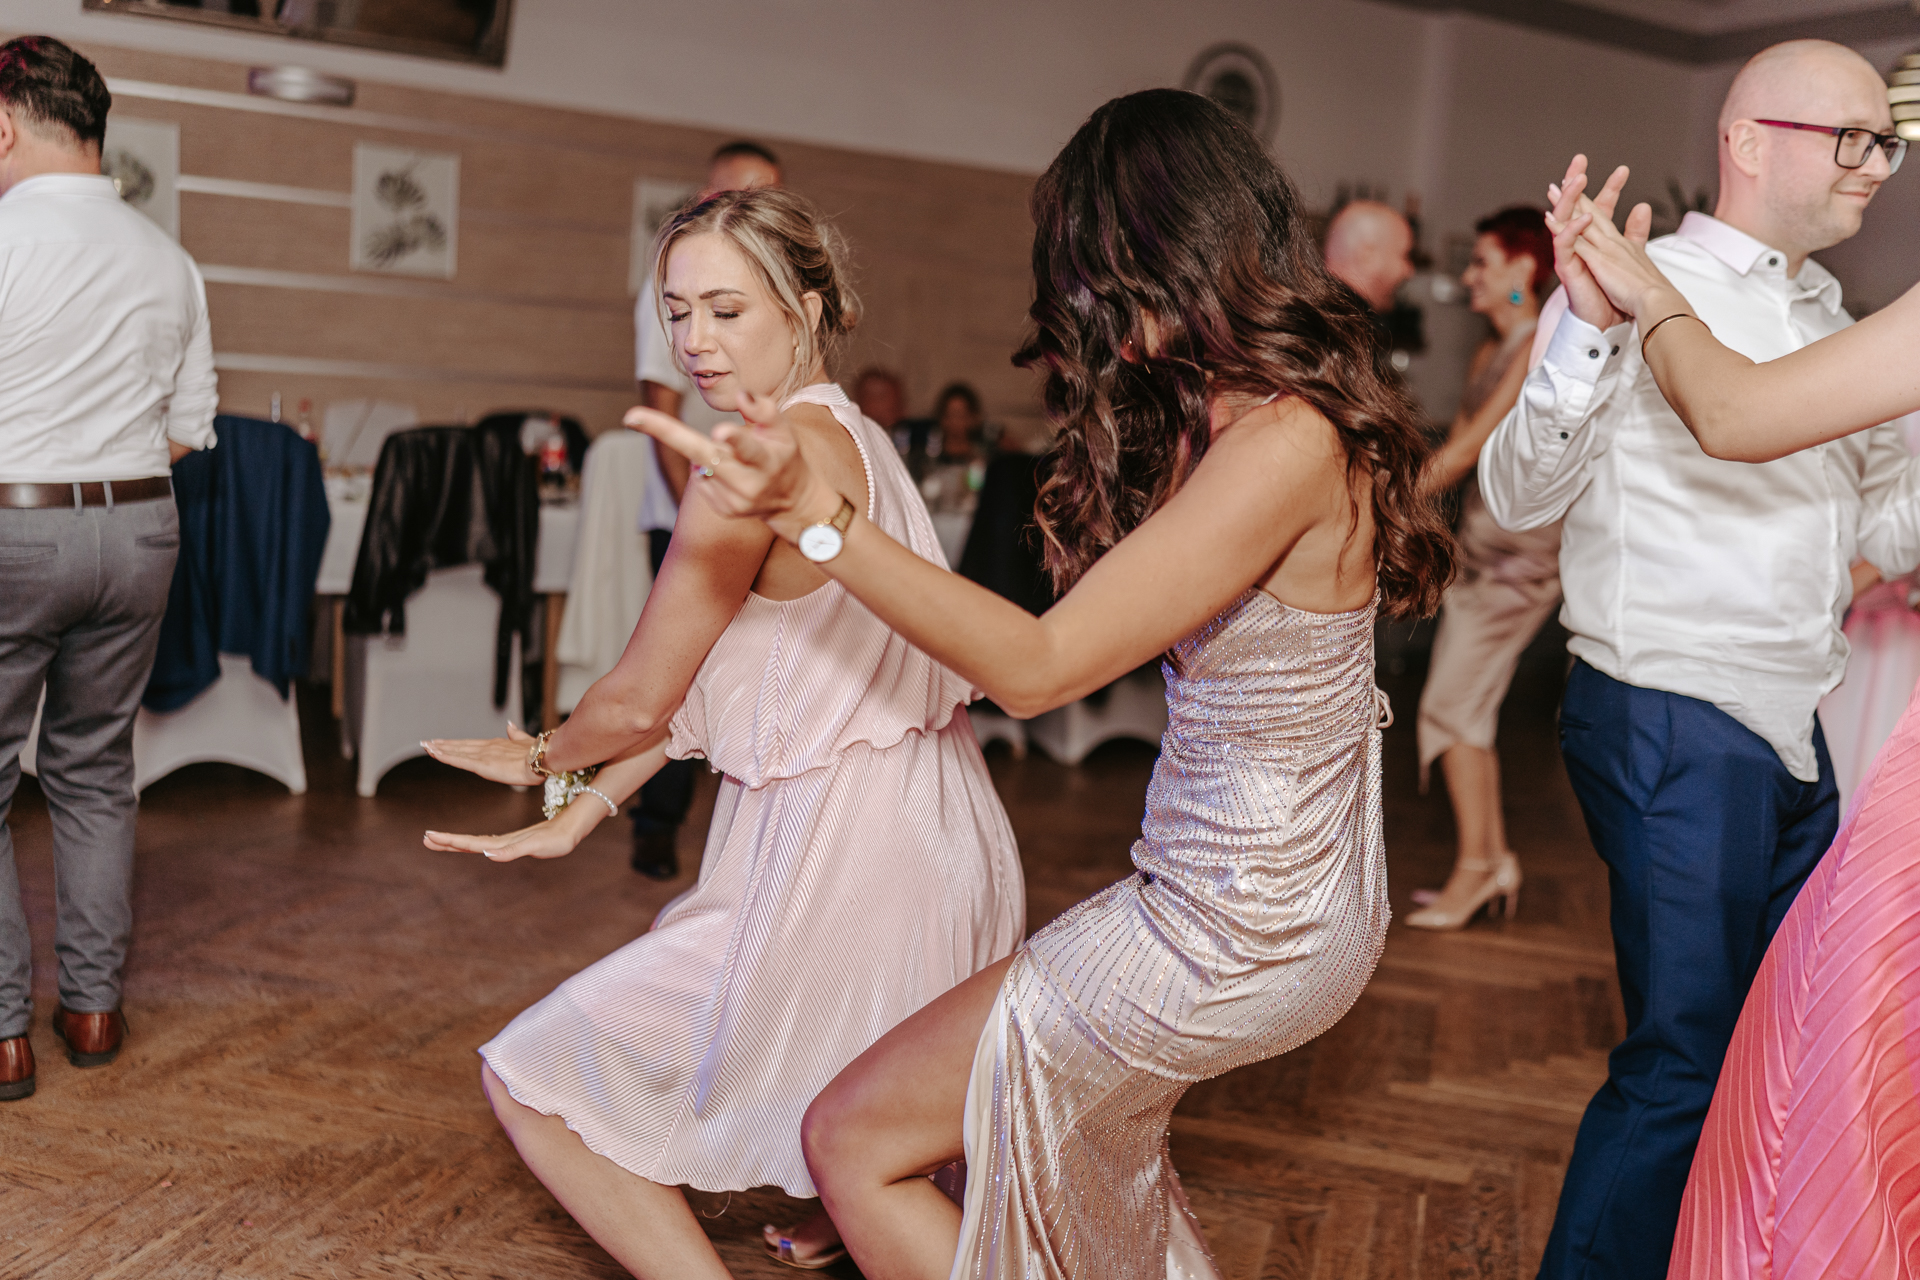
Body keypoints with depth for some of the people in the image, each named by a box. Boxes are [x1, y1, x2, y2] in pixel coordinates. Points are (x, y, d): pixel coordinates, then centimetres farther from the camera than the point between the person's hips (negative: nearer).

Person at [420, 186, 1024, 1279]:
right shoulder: (852, 436, 10)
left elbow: (640, 702, -11)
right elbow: (706, 688, 13)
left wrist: (543, 758, 11)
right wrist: (581, 815, 14)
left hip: (840, 856, -10)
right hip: (940, 845, 10)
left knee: (530, 1080, 4)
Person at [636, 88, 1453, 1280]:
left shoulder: (1284, 444, -24)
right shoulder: (1218, 416, 7)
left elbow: (1039, 666, -26)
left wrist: (821, 516, -30)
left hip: (1242, 930, -10)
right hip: (1292, 885, 10)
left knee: (853, 1141, -2)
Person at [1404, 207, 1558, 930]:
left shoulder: (1539, 348, -13)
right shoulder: (1489, 352, 15)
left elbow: (1470, 445, -17)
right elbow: (1458, 447, 15)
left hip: (1522, 551, -9)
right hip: (1479, 545, 9)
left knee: (1451, 705, -8)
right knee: (1469, 709, 10)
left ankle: (1475, 866, 2)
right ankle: (1494, 858, 19)